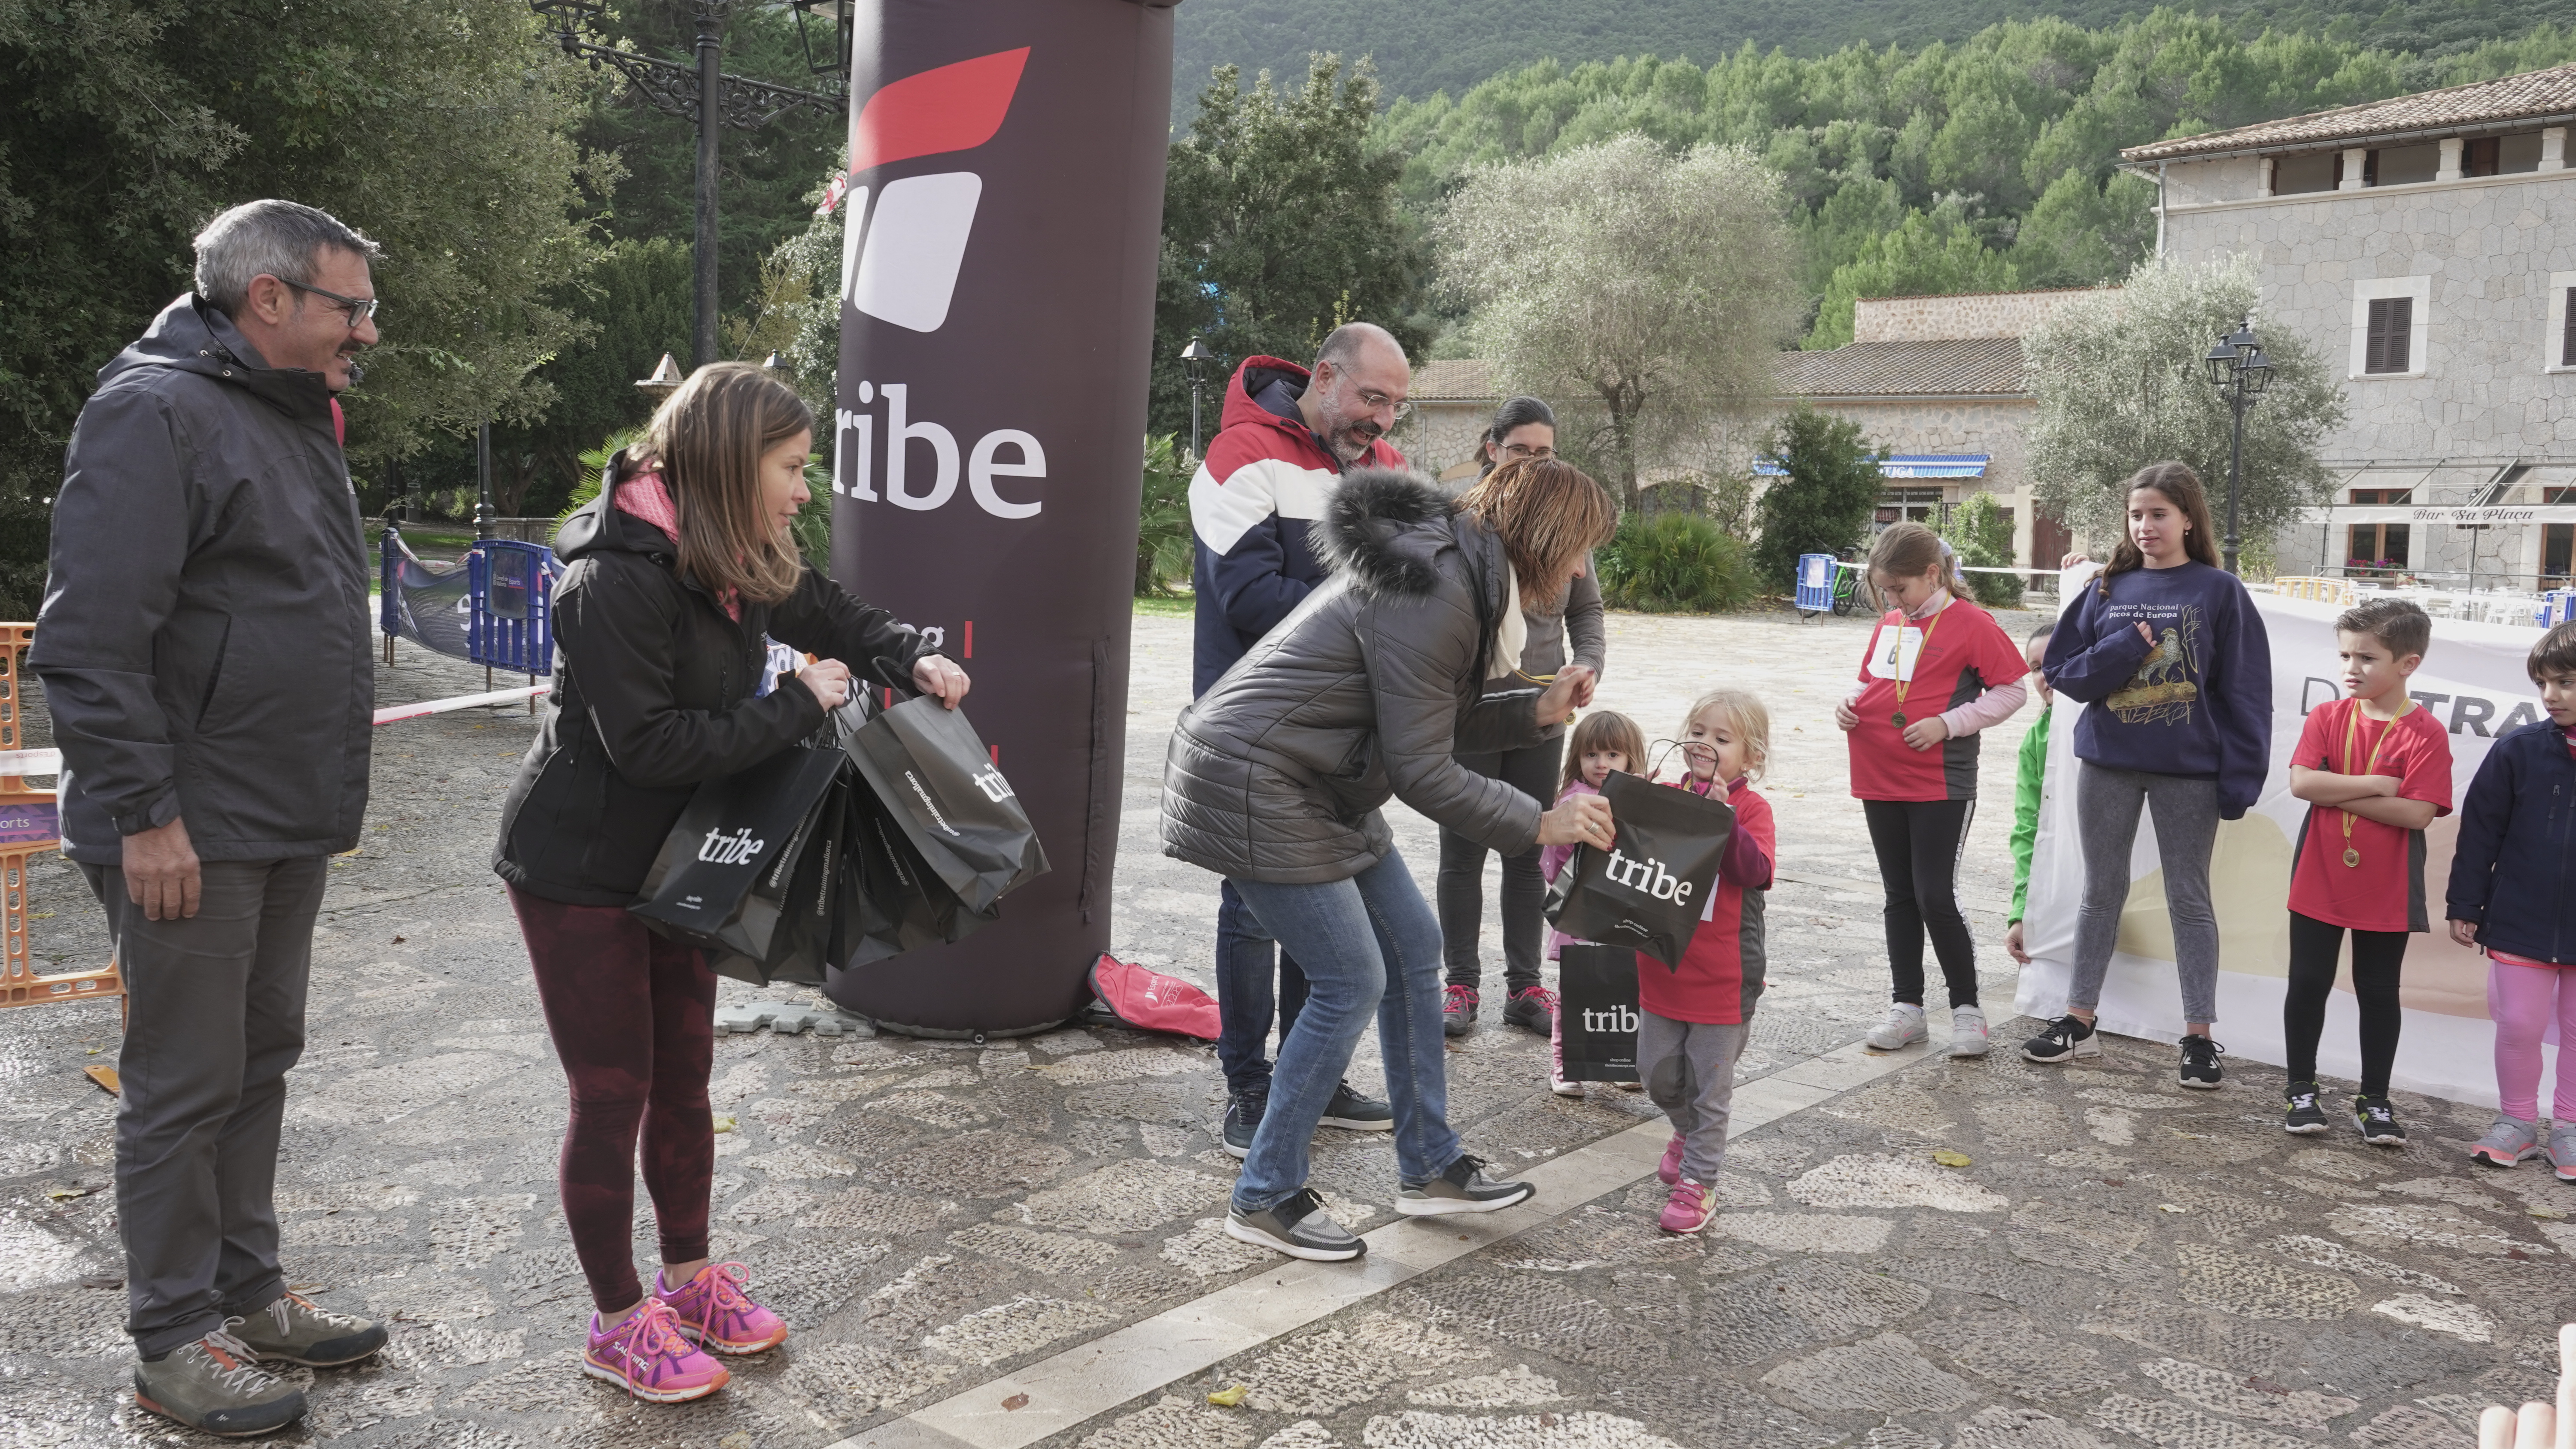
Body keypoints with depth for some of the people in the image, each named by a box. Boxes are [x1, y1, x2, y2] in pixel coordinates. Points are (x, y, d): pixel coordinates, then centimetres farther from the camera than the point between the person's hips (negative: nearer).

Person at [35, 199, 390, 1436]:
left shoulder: (292, 417, 16)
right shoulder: (156, 412, -15)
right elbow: (91, 638, -20)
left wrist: (325, 793, 21)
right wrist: (145, 814, -21)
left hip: (287, 823, 9)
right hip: (190, 833, -9)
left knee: (258, 1064, 17)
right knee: (185, 1086, 1)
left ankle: (247, 1294, 30)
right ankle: (172, 1341, 15)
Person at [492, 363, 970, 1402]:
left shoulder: (734, 559, 0)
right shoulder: (620, 576, -26)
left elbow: (826, 612, 15)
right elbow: (648, 741, -29)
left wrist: (911, 658, -4)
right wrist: (795, 708, -24)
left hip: (671, 858, 8)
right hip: (580, 867, -8)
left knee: (682, 1079, 16)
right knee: (613, 1094, 3)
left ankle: (689, 1277, 34)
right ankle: (620, 1323, 19)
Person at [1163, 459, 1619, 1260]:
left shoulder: (1459, 572, 9)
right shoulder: (1432, 594, -24)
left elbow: (1428, 724, 13)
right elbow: (1422, 773, -21)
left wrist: (1536, 711, 4)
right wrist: (1542, 824, -13)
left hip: (1319, 787, 11)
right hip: (1252, 787, -11)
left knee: (1414, 944, 12)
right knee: (1353, 982, -7)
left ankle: (1428, 1169, 23)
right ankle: (1265, 1199, 9)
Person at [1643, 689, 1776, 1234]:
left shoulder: (1751, 808, -9)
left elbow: (1756, 871, -22)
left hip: (1722, 974, -5)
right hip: (1663, 964, 5)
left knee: (1710, 1084, 5)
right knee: (1657, 1072, 16)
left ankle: (1699, 1180, 17)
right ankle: (1689, 1132, 45)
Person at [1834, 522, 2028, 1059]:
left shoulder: (1971, 623, -8)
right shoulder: (1888, 626, 10)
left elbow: (2012, 691, -7)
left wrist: (1946, 723, -16)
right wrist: (1849, 701, 0)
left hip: (1942, 785, -6)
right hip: (1881, 783, 6)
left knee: (1937, 898, -6)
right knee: (1900, 897, 12)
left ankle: (1967, 1009, 9)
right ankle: (1907, 1007, 20)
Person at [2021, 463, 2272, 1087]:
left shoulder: (2219, 591, -4)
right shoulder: (2109, 590, 4)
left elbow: (2244, 690, -6)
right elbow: (2062, 670, 0)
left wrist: (2240, 778, -12)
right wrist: (2128, 648, -16)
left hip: (2188, 769, -3)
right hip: (2107, 761, 3)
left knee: (2189, 899, 6)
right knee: (2102, 892, 12)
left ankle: (2199, 1037, 15)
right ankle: (2079, 1022, 21)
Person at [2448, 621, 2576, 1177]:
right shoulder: (2519, 751, -5)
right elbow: (2479, 833, -2)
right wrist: (2465, 905, -3)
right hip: (2521, 922, 0)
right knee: (2519, 1027, 5)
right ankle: (2517, 1122, 21)